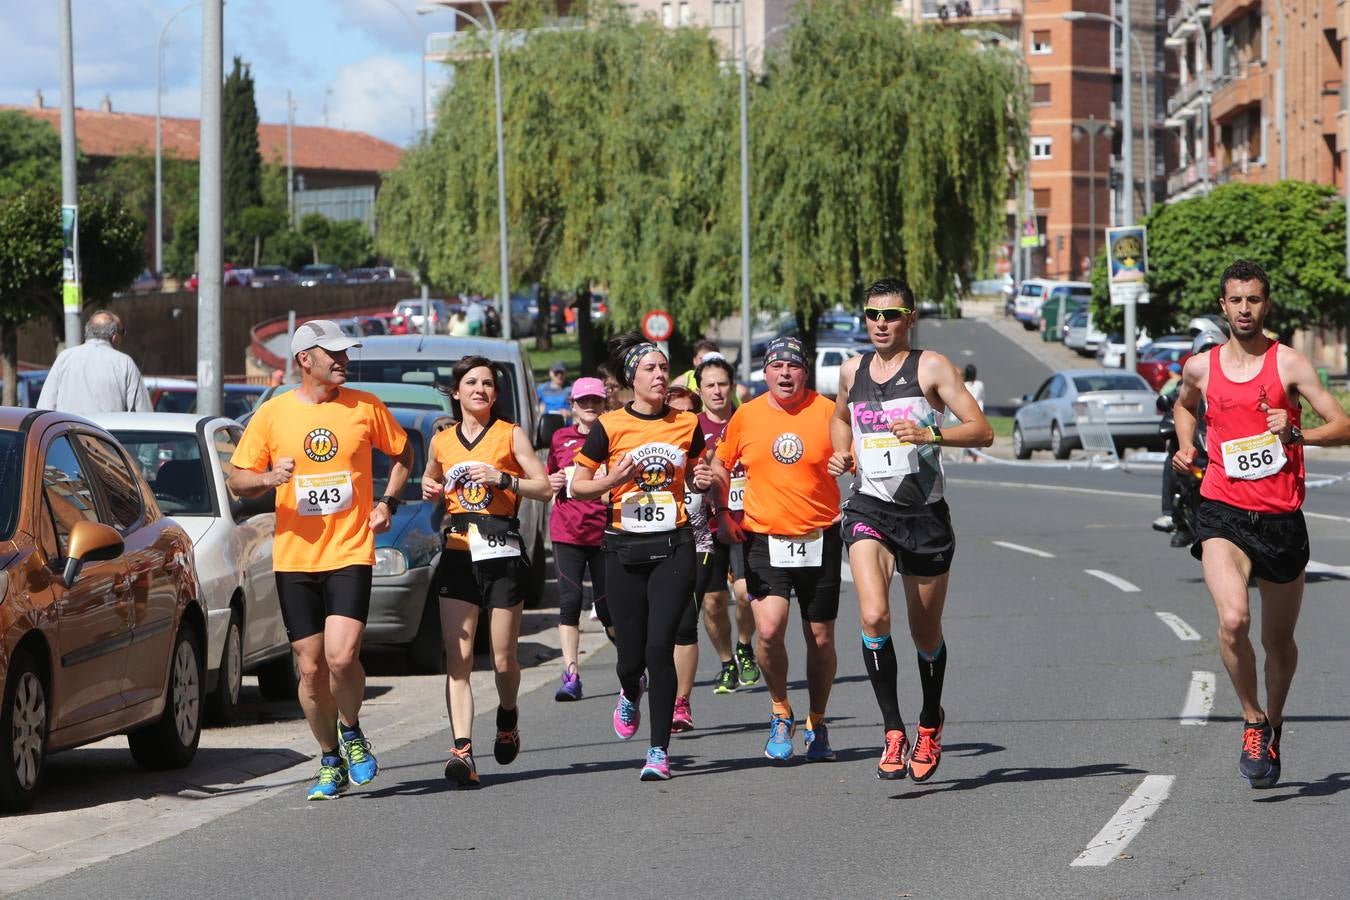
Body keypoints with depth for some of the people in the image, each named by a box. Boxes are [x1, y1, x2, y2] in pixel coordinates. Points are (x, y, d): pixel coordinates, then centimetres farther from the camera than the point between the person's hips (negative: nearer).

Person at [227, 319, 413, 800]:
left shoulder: (365, 407, 3)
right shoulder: (272, 414, 2)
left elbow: (402, 453, 18)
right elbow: (237, 481, 6)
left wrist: (388, 502, 4)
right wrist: (268, 478, -15)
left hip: (350, 553, -1)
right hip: (294, 558, 1)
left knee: (342, 657, -18)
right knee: (311, 669, 3)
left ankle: (351, 731, 11)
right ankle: (331, 761, 21)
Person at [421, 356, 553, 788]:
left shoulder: (510, 435, 3)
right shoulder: (442, 441, 12)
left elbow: (545, 487, -1)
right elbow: (430, 480, 31)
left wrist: (503, 479, -15)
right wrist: (430, 490, 8)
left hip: (503, 553, -2)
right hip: (458, 553, 2)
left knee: (503, 657, 4)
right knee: (457, 657, -11)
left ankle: (507, 716, 36)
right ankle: (462, 749, -20)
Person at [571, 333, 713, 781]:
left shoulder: (687, 424, 6)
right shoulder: (610, 426, -2)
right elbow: (577, 485, 3)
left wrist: (704, 481, -2)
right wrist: (612, 480, -16)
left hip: (674, 547, 0)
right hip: (625, 550, 0)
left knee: (660, 647, -11)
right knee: (631, 653, 4)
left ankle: (659, 751, -4)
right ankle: (630, 695, 42)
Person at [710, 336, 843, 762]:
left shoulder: (827, 412, -3)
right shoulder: (746, 416, 2)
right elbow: (720, 466, 17)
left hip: (820, 539, 0)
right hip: (764, 539, 0)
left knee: (820, 639, 6)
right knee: (769, 630, -18)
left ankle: (817, 723, 27)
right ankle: (781, 712, 5)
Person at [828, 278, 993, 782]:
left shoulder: (931, 367, -5)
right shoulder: (852, 371, 9)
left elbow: (982, 432, -10)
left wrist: (930, 433, -26)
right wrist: (842, 454, 11)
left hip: (925, 513, -2)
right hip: (870, 508, 2)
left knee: (926, 634, 11)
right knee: (873, 616, -23)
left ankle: (930, 724, 37)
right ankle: (893, 732, -17)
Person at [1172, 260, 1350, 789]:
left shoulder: (1288, 364, -2)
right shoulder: (1201, 367, 6)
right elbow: (1184, 405, 31)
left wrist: (1295, 434, -22)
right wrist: (1186, 446, 13)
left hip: (1282, 518, 0)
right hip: (1223, 513, 0)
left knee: (1279, 640, 12)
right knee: (1233, 620, -24)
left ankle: (1274, 720, 39)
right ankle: (1253, 721, -4)